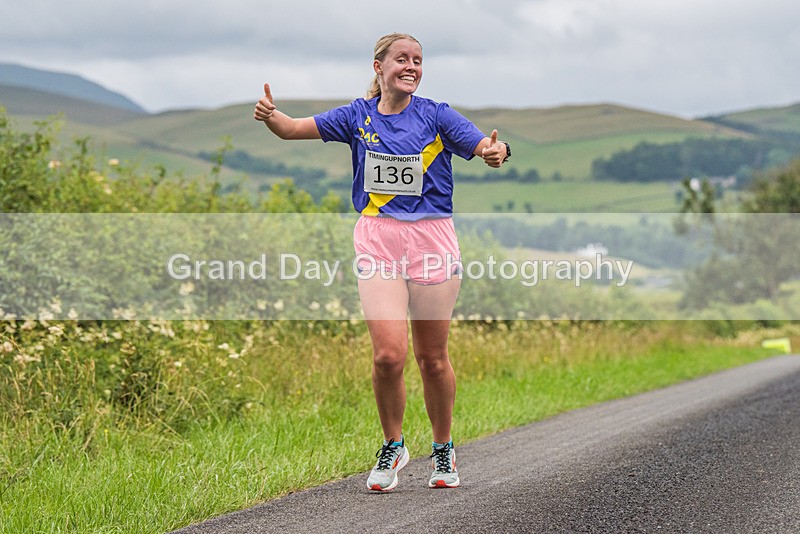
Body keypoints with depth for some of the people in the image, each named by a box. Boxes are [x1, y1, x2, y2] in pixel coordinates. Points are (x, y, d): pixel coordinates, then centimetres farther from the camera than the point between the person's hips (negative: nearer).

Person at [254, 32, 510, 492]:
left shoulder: (436, 116, 0)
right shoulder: (359, 116, 5)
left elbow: (485, 145, -10)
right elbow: (293, 129, 3)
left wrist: (496, 151, -34)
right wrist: (271, 115, -19)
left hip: (433, 240, 0)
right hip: (378, 241, 0)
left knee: (433, 358, 8)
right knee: (389, 354, -14)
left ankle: (443, 449, 29)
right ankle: (393, 446, 10)